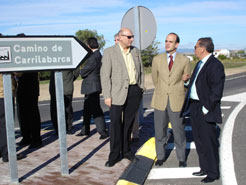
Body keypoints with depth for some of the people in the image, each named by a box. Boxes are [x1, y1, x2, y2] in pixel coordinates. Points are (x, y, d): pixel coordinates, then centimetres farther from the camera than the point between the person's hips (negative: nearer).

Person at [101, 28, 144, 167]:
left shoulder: (136, 52, 10)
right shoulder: (109, 52, -5)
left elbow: (141, 71, 16)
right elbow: (105, 75, -7)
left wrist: (141, 89, 10)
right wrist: (107, 96, -12)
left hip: (134, 91, 4)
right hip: (118, 93, -4)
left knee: (129, 122, 12)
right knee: (115, 123, -3)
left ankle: (126, 150, 25)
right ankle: (114, 155, 7)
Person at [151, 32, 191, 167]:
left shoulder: (184, 61, 0)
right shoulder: (157, 59, 3)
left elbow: (188, 80, 11)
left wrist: (176, 93, 11)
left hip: (177, 101, -1)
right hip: (160, 101, 2)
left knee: (179, 131, 4)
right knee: (159, 131, 8)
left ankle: (181, 158, 20)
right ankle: (160, 157, 25)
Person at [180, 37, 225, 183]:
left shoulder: (215, 65, -15)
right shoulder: (200, 63, 15)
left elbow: (216, 91, -20)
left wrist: (206, 109, -19)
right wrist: (191, 106, 12)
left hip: (205, 110, -10)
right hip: (194, 106, 10)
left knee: (209, 142, -1)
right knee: (199, 140, 16)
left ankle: (213, 173, 11)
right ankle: (205, 168, 29)